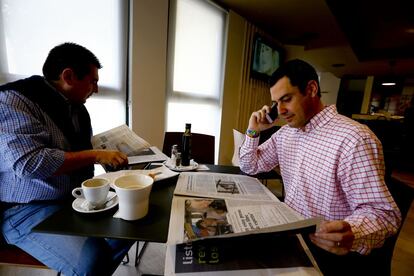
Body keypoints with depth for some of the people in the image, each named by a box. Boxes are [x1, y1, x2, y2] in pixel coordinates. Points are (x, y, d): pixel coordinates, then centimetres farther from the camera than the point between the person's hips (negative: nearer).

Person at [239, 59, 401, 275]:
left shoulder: (354, 139, -21)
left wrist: (351, 233, -41)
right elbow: (250, 167, 10)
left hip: (325, 247, -6)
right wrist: (253, 132, -5)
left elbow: (383, 212, -20)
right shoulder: (285, 132, 3)